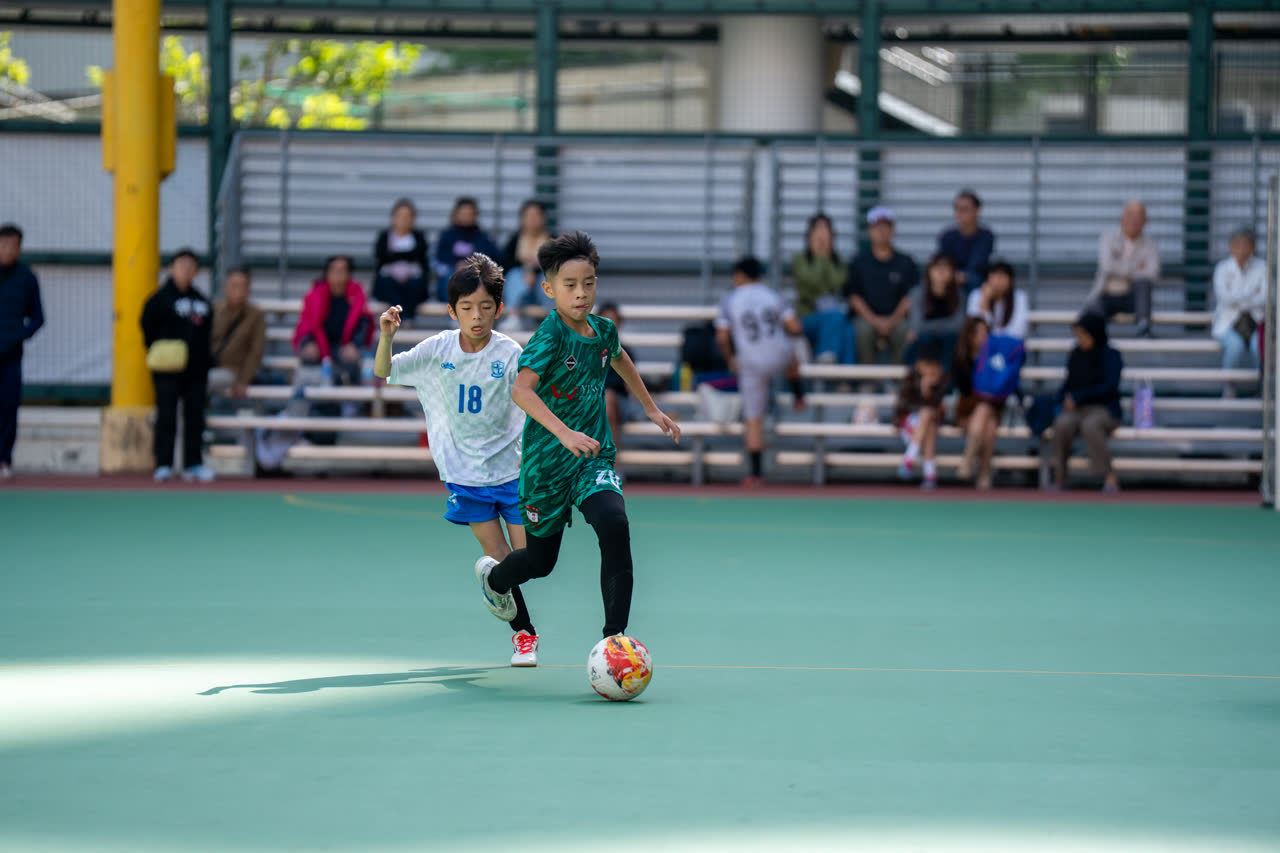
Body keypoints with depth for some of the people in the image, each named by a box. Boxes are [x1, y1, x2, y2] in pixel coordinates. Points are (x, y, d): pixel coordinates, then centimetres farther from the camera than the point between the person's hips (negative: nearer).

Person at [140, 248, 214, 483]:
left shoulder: (202, 301, 14)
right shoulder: (160, 299, -2)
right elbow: (149, 331, -4)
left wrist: (206, 362, 12)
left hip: (196, 370, 5)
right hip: (168, 372, -5)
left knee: (195, 417, 7)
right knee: (166, 417, -4)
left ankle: (193, 464, 12)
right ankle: (163, 465, -2)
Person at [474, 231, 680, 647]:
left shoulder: (603, 331, 1)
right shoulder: (550, 335, -19)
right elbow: (521, 390, -35)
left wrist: (651, 408, 33)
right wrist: (565, 434, -46)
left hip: (593, 456, 4)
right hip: (546, 461, -4)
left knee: (615, 526, -24)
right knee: (541, 560, 12)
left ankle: (614, 640, -21)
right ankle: (494, 576, 50)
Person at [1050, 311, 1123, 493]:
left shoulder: (1111, 356, -2)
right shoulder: (1076, 355, 15)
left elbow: (1110, 387, -11)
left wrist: (1077, 398, -12)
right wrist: (1062, 399, 2)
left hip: (1105, 409, -4)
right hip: (1076, 410, 4)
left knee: (1090, 425, -39)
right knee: (1062, 424, -32)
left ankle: (1109, 478, -35)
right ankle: (1060, 479, -24)